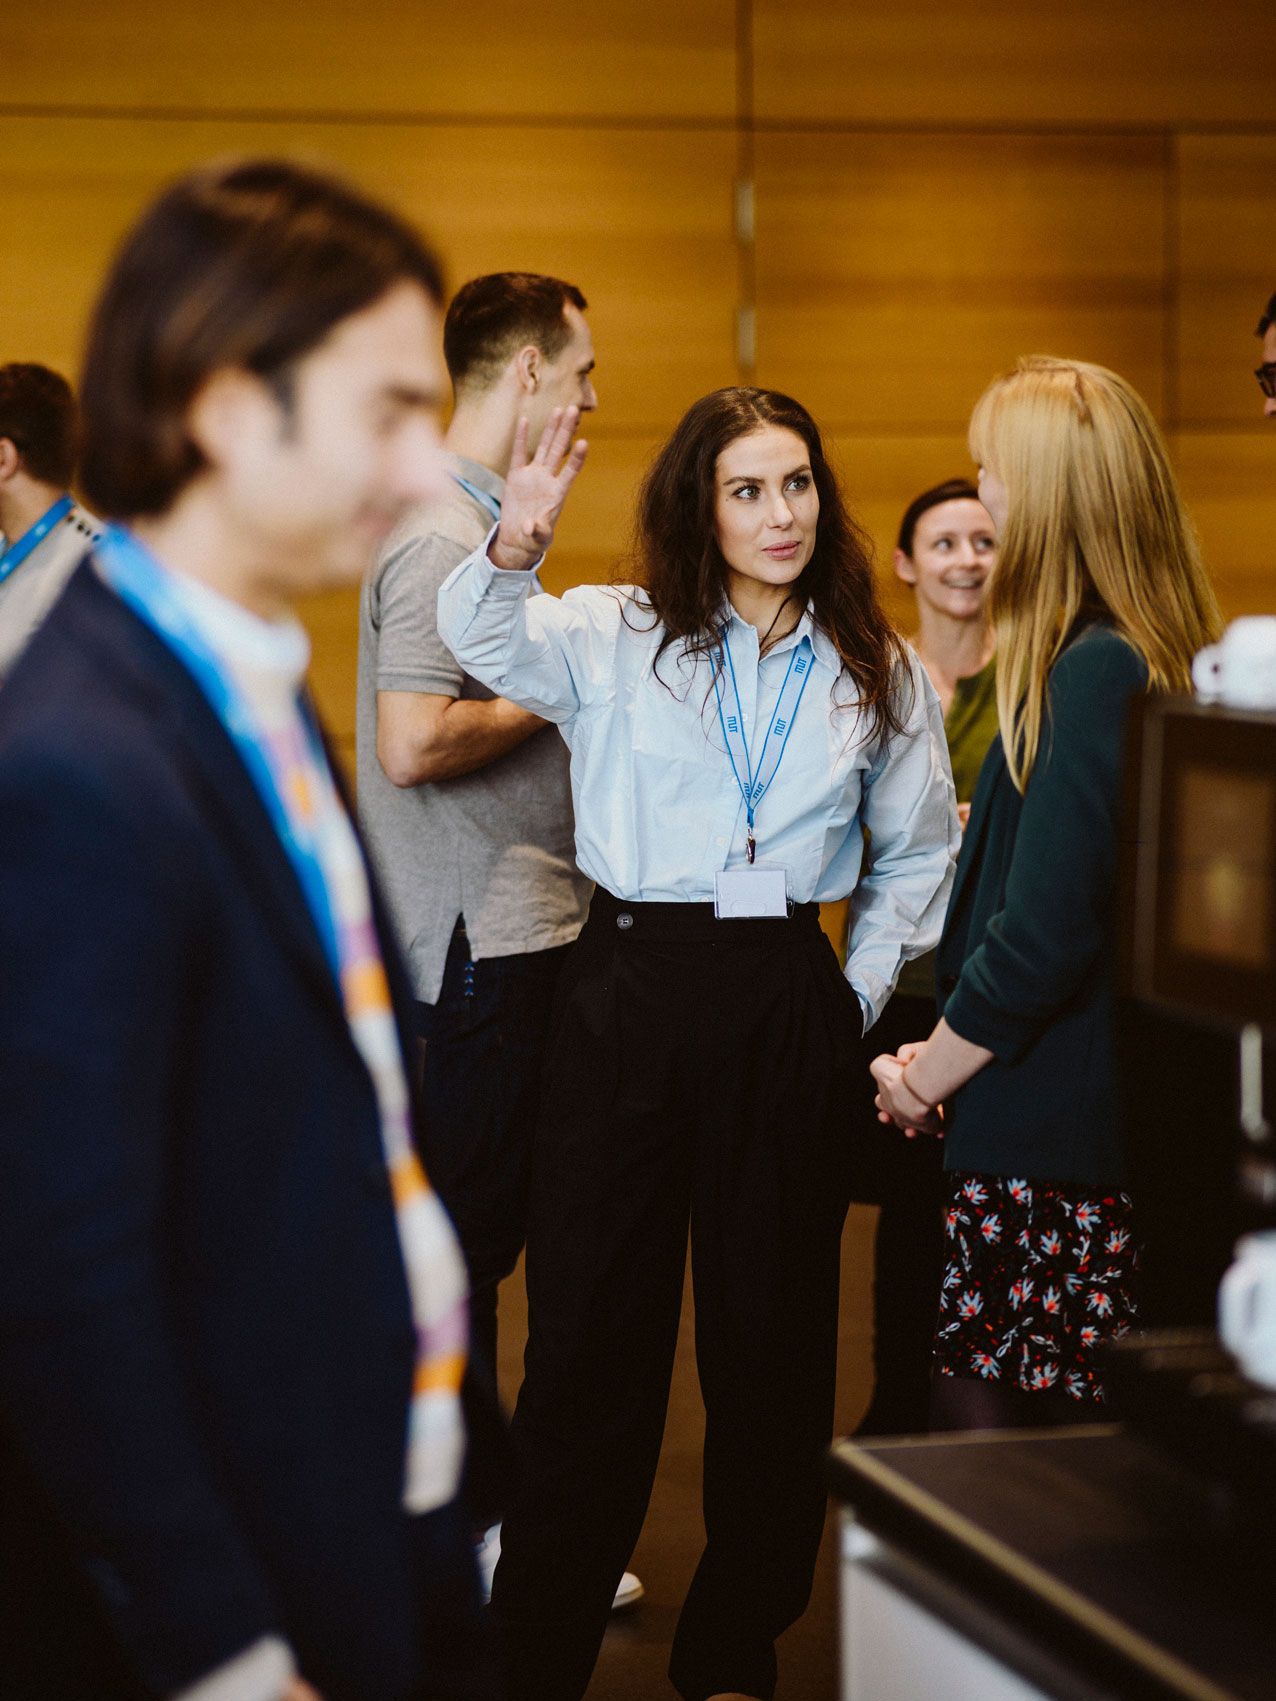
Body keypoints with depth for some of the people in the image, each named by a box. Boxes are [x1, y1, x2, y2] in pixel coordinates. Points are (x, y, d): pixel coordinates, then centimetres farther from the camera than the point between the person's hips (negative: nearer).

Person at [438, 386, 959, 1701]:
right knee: (590, 1324, 1)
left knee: (770, 1331, 9)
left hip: (788, 1003, 2)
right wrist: (513, 546, -34)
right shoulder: (616, 636, 1)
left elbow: (915, 858, 17)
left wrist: (860, 997, 9)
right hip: (630, 989, -2)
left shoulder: (879, 675, 8)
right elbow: (479, 637, -14)